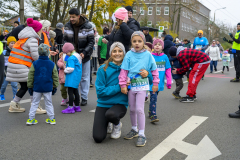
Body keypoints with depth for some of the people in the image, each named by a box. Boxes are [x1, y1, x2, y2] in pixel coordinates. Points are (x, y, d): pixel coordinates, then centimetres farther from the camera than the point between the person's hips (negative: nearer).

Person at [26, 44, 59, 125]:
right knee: (49, 103, 11)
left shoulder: (35, 63, -5)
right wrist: (55, 87, 15)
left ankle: (31, 118, 10)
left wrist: (30, 87, 10)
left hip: (37, 88, 0)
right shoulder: (52, 64, -3)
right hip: (48, 88, 0)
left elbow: (30, 76, 0)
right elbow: (55, 77, 4)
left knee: (34, 103, 9)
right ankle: (52, 118, 14)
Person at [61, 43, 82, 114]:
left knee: (70, 91, -7)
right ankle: (77, 106, 23)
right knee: (75, 91, 16)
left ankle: (70, 107, -5)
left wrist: (65, 70, -5)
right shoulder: (78, 56, 13)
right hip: (77, 76, 10)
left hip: (72, 77, -10)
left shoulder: (71, 58, -17)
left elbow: (71, 68, -24)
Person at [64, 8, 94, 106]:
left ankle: (84, 97, 15)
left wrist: (84, 53, -21)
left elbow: (91, 42, -10)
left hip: (84, 56, -3)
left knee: (84, 77, 5)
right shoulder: (67, 26, -3)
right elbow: (65, 40, 6)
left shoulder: (87, 26, -13)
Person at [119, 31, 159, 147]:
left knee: (139, 109, -8)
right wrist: (123, 85, -4)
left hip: (142, 85, -2)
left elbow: (154, 70, 6)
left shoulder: (148, 55, -3)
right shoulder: (129, 54, -2)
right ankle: (134, 129, 33)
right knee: (132, 109, 14)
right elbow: (124, 70, -1)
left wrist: (155, 83, 6)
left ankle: (142, 135, 2)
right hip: (131, 85, 3)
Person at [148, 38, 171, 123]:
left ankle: (150, 112, 31)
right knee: (153, 98, -10)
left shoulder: (165, 57, 4)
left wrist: (169, 82, 6)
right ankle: (153, 116, -9)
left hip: (160, 82, 4)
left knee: (154, 97, 15)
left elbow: (168, 70, 8)